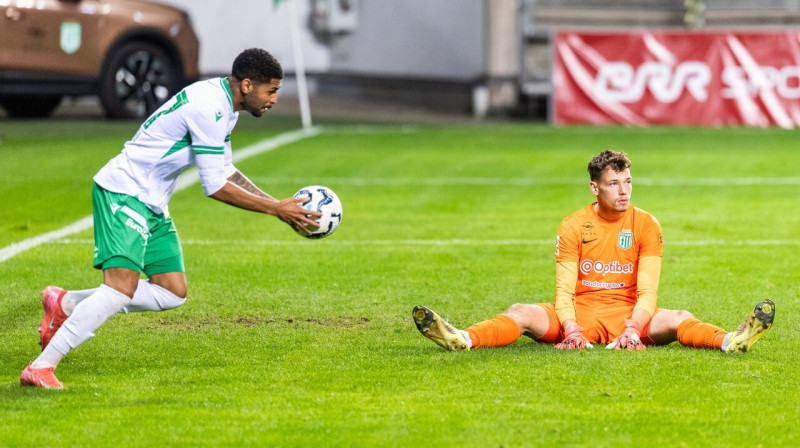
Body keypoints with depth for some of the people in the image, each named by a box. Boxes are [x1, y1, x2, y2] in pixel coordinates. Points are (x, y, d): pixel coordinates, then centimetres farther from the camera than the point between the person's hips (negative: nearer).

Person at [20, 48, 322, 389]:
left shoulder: (224, 104, 10)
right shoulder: (209, 108, -22)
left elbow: (224, 171, 21)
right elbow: (215, 186, -20)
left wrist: (279, 207, 14)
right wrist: (275, 208, -15)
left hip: (152, 205, 10)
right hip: (124, 192, -10)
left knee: (173, 294, 6)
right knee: (122, 288, -22)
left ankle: (65, 303, 14)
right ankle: (40, 368, -19)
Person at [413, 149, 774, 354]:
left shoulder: (646, 225, -2)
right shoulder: (573, 226, 0)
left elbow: (647, 292, -9)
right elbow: (564, 290, -6)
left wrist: (632, 329, -28)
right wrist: (571, 329, -26)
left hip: (629, 316, 0)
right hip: (581, 314, 0)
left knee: (676, 320, -30)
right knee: (524, 313, -25)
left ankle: (732, 342, -55)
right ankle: (460, 340, -49)